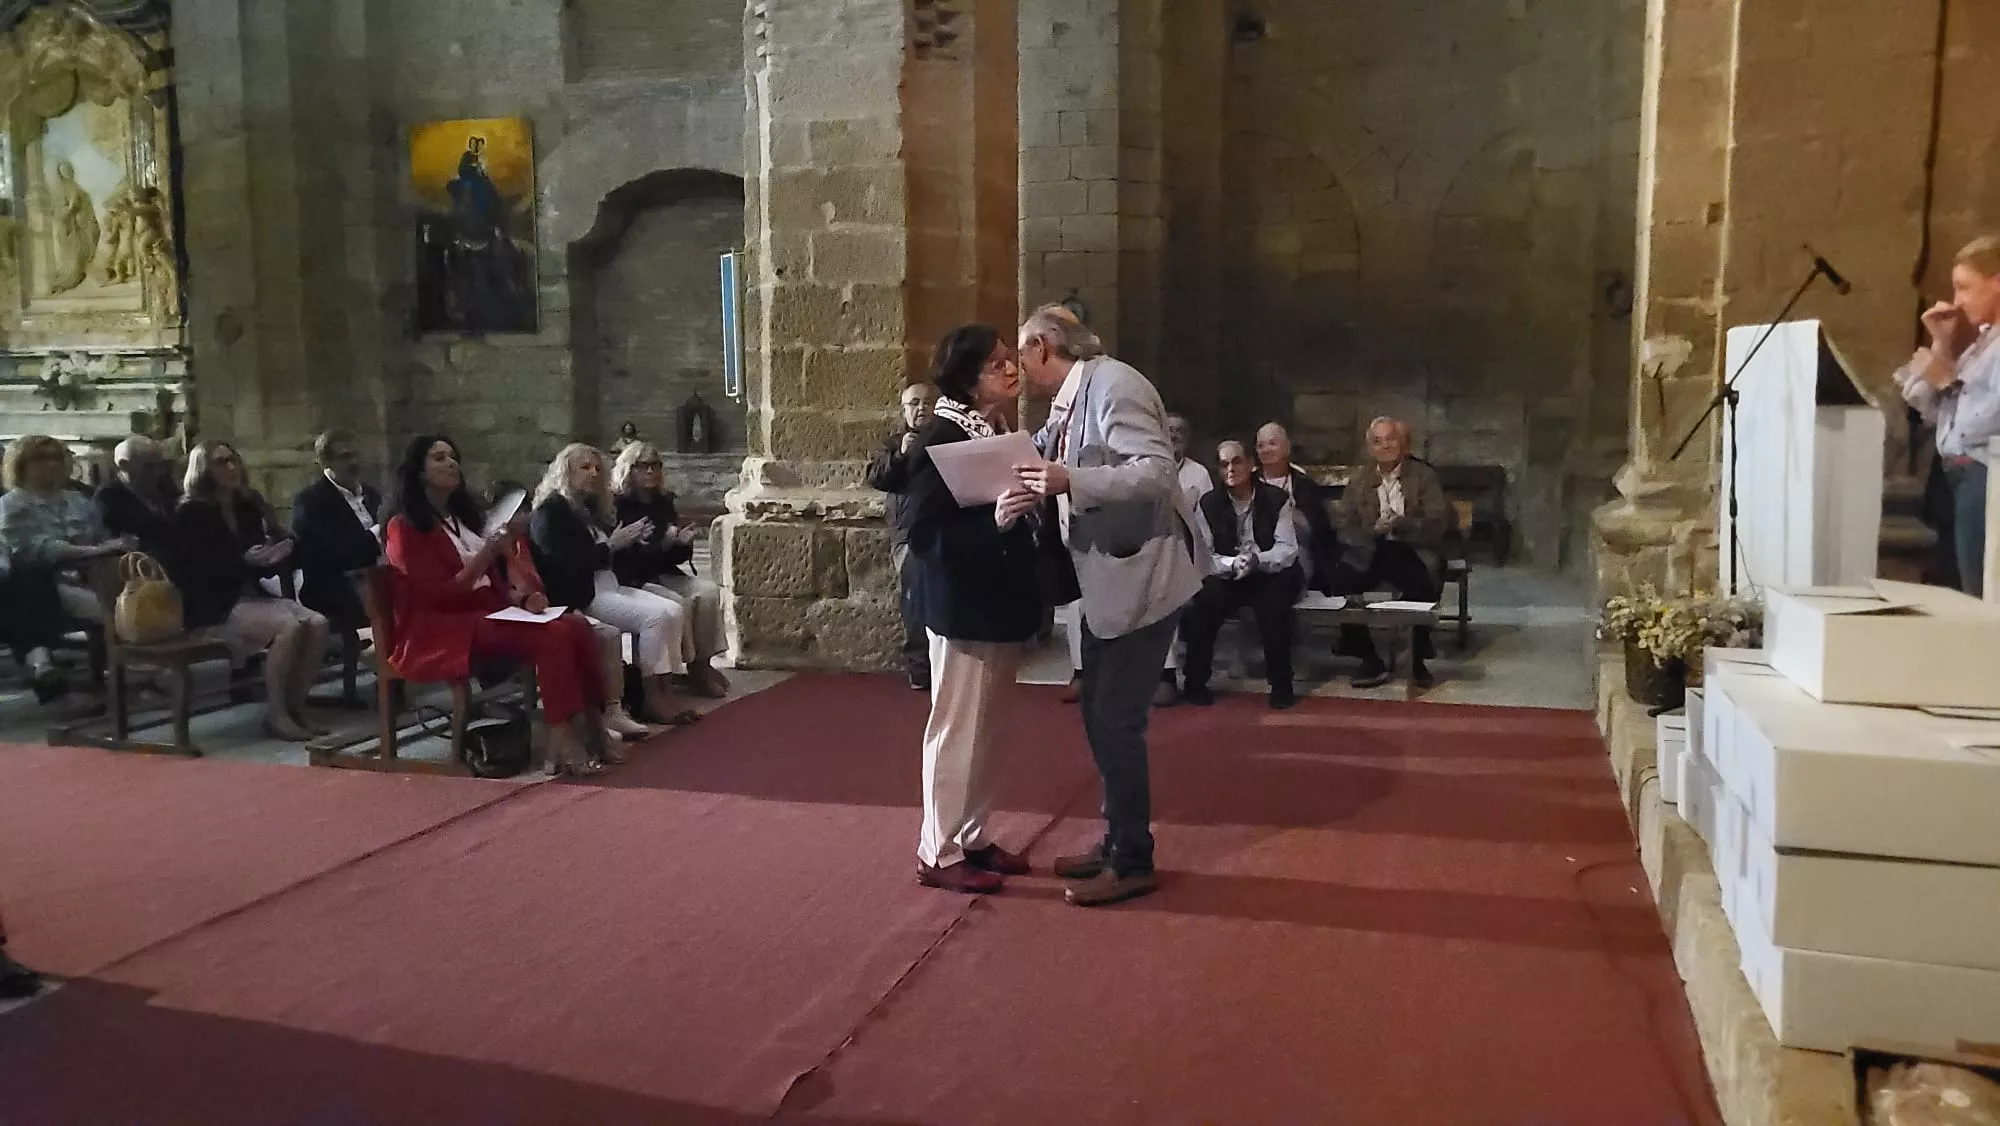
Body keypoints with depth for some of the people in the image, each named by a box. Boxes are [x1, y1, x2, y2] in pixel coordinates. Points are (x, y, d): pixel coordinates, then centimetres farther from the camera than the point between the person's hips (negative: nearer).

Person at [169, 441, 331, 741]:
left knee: (317, 623, -19)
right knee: (291, 626, -30)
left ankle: (297, 704, -10)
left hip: (252, 596, 7)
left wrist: (277, 555, -3)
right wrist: (244, 562, -21)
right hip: (216, 605, -7)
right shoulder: (192, 514, -5)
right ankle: (275, 712, -20)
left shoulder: (247, 507, 14)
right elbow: (195, 573, -15)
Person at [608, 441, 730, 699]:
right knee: (677, 603, -29)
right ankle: (693, 667, -13)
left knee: (708, 591, -17)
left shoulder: (663, 502, 11)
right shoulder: (618, 506, -9)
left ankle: (703, 662, -12)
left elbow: (680, 557, 14)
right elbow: (624, 558, -18)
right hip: (631, 580, -7)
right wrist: (664, 545, -28)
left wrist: (683, 543, -10)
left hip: (663, 574, 7)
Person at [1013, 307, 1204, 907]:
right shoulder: (1069, 402, 11)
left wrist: (1072, 482, -32)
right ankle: (1116, 842, 27)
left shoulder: (1112, 384, -17)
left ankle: (1133, 862, 10)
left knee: (1117, 720, -4)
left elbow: (1157, 470, -26)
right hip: (1107, 578, 9)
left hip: (1143, 577, -9)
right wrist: (1039, 477, 3)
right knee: (1099, 714, 14)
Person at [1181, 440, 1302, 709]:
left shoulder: (1277, 499, -3)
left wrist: (1257, 560, -30)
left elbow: (1288, 549, -10)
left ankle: (1281, 684, -18)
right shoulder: (1209, 504, 0)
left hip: (1270, 577, -1)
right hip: (1226, 578, 1)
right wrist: (1232, 564, -27)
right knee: (1205, 598, -29)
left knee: (1274, 601, -34)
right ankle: (1195, 682, -14)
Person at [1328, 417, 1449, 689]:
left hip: (1411, 552, -2)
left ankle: (1418, 660, -11)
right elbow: (1342, 524, 5)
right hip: (1369, 552, 3)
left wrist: (1400, 524, -20)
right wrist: (1374, 530, -15)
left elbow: (1439, 523, -5)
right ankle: (1370, 660, -12)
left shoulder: (1424, 476, 5)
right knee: (1336, 580, -26)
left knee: (1422, 584, -35)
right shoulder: (1360, 480, 13)